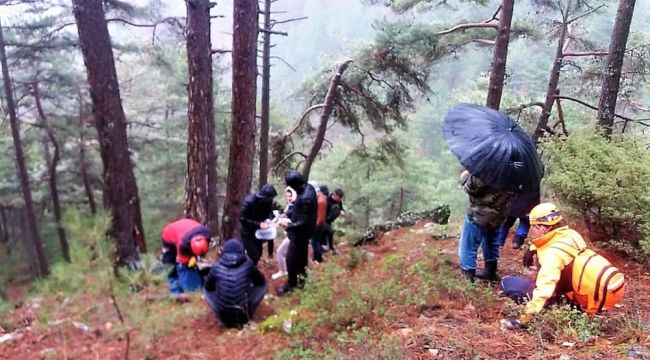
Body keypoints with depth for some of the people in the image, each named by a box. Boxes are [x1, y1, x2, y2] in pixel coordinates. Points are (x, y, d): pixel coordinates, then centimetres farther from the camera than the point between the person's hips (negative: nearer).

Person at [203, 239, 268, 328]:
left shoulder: (216, 266, -2)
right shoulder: (248, 264, -4)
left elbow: (208, 287, 14)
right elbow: (261, 282, 13)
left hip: (223, 316, 1)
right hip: (243, 314, -1)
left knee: (206, 290, 26)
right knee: (263, 285, 17)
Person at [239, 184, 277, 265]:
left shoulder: (268, 200, -13)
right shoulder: (249, 201, -31)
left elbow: (269, 212, 4)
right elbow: (242, 219, -26)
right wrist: (258, 224, -33)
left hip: (258, 231, 6)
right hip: (248, 232, -6)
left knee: (258, 253, 14)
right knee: (254, 256, -10)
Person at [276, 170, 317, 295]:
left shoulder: (305, 198, -36)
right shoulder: (308, 187, -6)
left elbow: (303, 222, -29)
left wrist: (288, 226, -20)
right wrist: (289, 216, 2)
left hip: (300, 232, -9)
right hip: (305, 231, 9)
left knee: (291, 259, 7)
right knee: (301, 255, 27)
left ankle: (291, 283, 24)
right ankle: (302, 275, 46)